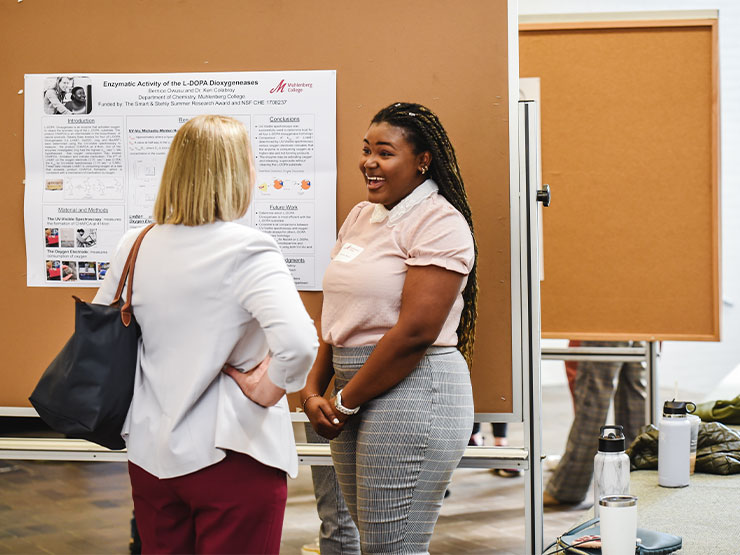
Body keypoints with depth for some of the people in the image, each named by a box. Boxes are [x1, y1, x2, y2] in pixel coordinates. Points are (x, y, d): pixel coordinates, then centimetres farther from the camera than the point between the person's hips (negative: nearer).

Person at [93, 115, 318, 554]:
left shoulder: (136, 246, 2)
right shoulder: (247, 251, -17)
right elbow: (298, 344, -30)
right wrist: (268, 388, -13)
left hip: (151, 452, 6)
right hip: (232, 458, -6)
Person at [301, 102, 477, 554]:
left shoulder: (440, 223, -10)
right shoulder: (362, 216, 15)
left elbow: (415, 332, -18)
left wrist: (345, 403, -12)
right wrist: (314, 391, 3)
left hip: (412, 393, -8)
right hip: (357, 396, 8)